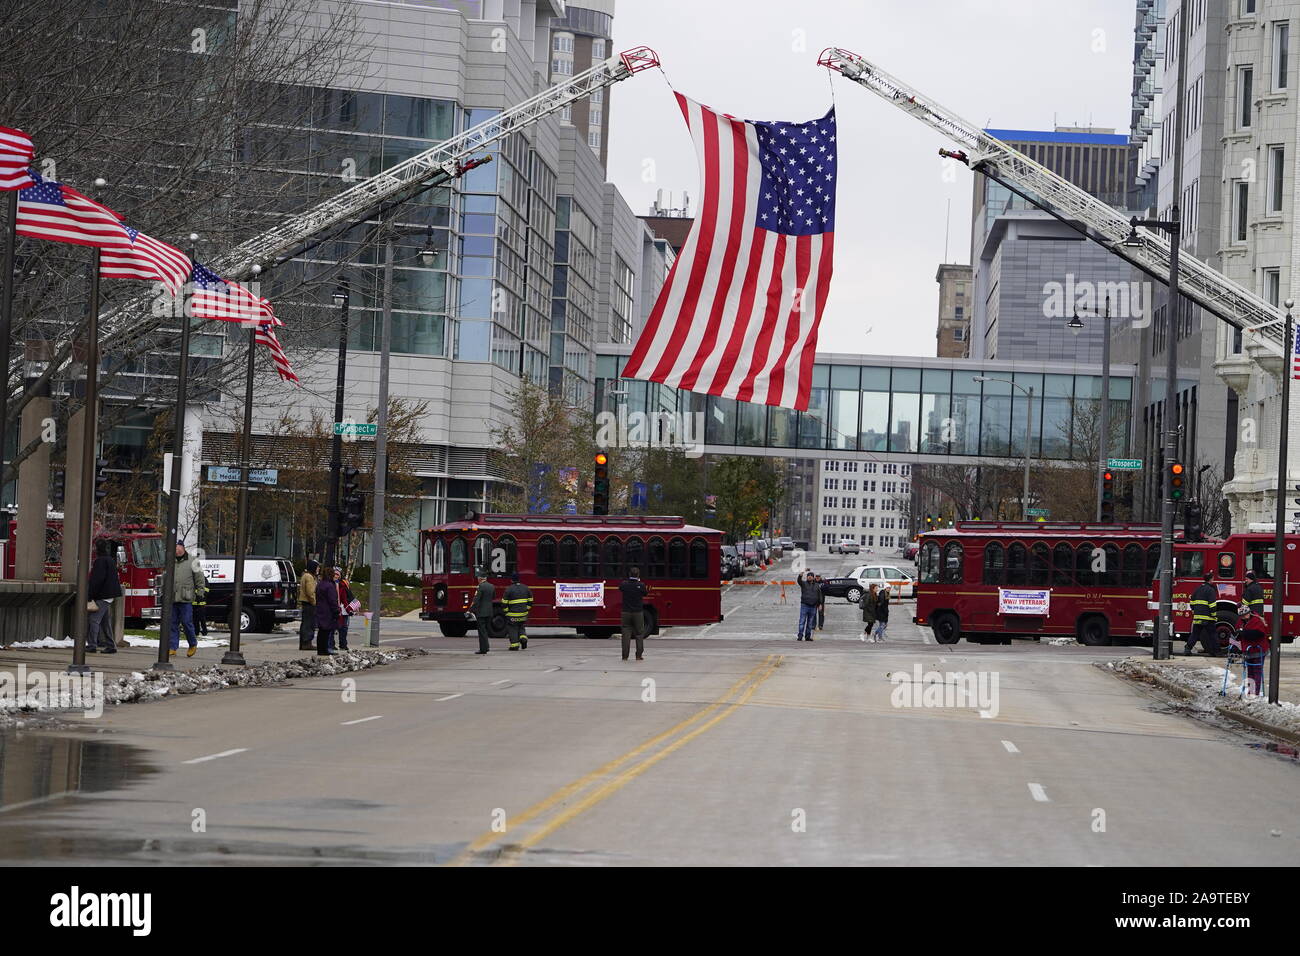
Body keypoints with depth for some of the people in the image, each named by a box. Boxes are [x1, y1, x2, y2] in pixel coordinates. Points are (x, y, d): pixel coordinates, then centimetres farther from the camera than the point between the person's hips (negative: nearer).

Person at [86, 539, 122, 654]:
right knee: (106, 622, 14)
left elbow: (97, 580, -21)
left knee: (94, 620, -10)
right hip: (109, 596, 10)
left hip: (102, 596, -10)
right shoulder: (111, 560, 17)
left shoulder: (101, 561, -13)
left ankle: (92, 645, -16)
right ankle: (110, 645, 14)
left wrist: (90, 595, -20)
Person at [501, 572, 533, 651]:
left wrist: (506, 611, 3)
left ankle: (515, 645, 0)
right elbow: (530, 600, 10)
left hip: (513, 614, -5)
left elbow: (504, 603, -9)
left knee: (512, 629, 4)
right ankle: (523, 637, 0)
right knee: (521, 627, 23)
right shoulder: (525, 588, 4)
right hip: (523, 614, 5)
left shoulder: (509, 589, -12)